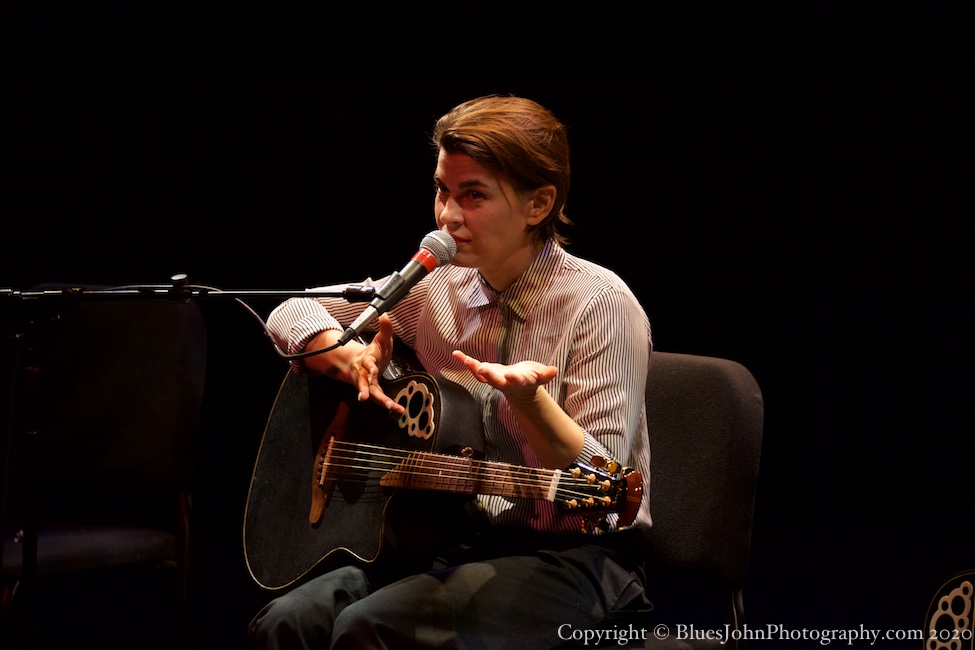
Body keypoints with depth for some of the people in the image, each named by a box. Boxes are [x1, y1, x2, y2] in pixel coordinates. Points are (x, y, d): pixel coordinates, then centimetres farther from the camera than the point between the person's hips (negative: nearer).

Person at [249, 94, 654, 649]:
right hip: (454, 539, 6)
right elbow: (292, 315, 13)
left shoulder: (599, 304, -12)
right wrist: (352, 359, -9)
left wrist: (528, 399, -34)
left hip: (569, 555, -6)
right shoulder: (434, 287, 6)